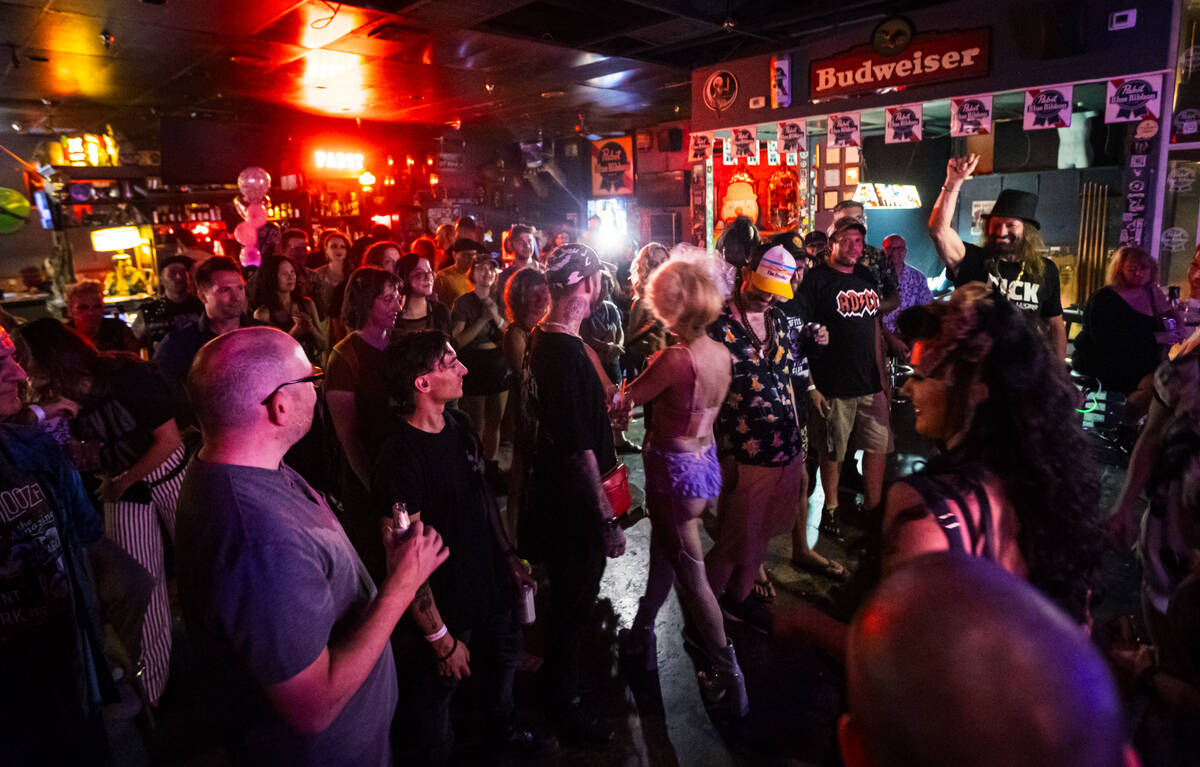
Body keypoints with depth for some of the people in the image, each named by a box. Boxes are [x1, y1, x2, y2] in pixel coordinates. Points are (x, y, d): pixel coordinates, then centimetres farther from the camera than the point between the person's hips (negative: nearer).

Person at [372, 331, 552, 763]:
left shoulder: (460, 426, -3)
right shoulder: (400, 458, -29)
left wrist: (509, 557, 12)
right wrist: (440, 638, -21)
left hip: (489, 585, 9)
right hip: (444, 609, -8)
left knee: (502, 658, 30)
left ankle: (502, 732, 57)